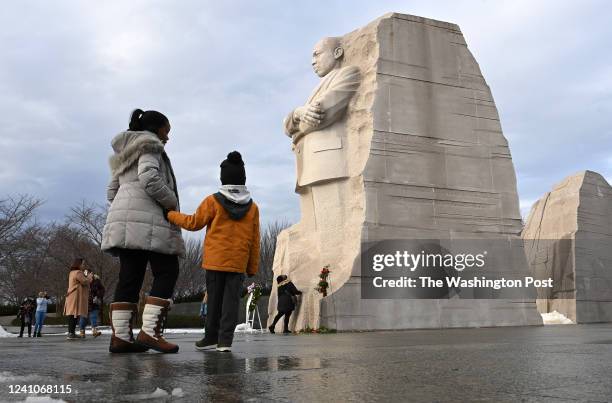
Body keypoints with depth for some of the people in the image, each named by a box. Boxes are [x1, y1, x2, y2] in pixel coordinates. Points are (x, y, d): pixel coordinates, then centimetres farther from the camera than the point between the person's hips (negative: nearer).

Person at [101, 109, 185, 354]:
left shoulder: (125, 153, 29)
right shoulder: (149, 145, 1)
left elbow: (112, 192, 26)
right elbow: (149, 179, -17)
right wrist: (171, 202, -6)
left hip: (123, 220, 9)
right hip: (148, 220, -9)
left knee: (130, 277, 3)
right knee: (166, 273, -8)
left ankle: (120, 336, -2)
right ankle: (150, 332, -17)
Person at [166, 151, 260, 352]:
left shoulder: (213, 201, -4)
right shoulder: (252, 207, 6)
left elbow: (194, 223, 0)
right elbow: (254, 241, 6)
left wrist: (171, 214, 14)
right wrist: (252, 266, 11)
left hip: (215, 260, -1)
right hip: (239, 263, 1)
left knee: (214, 298, 8)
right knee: (231, 299, 1)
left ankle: (211, 337, 15)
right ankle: (225, 340, -5)